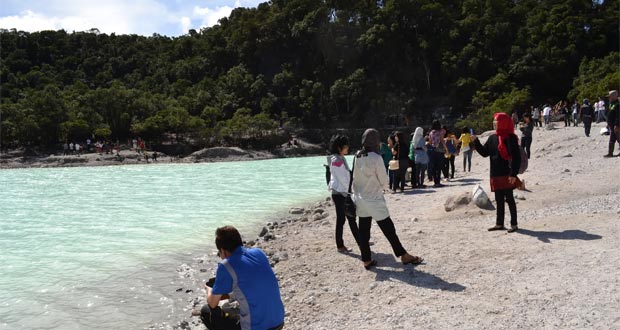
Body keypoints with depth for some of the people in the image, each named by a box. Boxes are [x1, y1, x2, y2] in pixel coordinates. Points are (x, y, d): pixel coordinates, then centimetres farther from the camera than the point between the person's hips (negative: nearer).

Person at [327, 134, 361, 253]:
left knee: (351, 218, 14)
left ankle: (360, 242, 23)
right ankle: (340, 246, 11)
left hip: (344, 192, 9)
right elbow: (342, 178, -18)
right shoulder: (336, 160, -18)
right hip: (339, 193, -9)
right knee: (341, 219, 0)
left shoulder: (341, 158, 11)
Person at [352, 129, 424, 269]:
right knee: (389, 229, 6)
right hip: (375, 201, -6)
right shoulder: (376, 158, -18)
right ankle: (404, 256, 18)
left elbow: (355, 178, 6)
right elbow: (384, 181, -10)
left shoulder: (357, 157, -2)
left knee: (364, 231, 10)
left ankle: (366, 260, 17)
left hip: (360, 200, 6)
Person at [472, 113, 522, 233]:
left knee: (509, 198, -1)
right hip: (496, 175, 7)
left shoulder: (510, 138, -11)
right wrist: (476, 141, 0)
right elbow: (484, 152, 12)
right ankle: (499, 224, 22)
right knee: (499, 199, 13)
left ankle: (514, 224, 8)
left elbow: (516, 157, -14)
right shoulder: (492, 138, 11)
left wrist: (513, 173, -19)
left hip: (507, 175, -7)